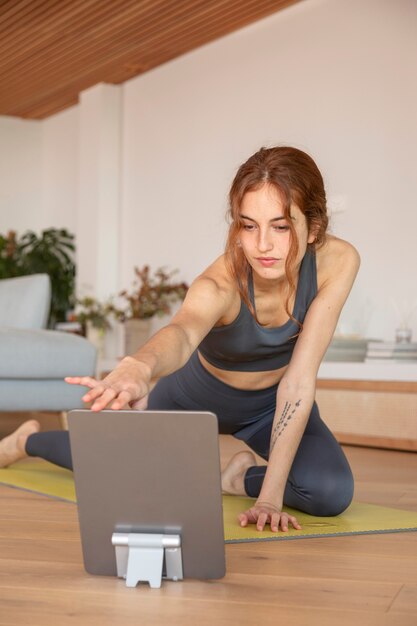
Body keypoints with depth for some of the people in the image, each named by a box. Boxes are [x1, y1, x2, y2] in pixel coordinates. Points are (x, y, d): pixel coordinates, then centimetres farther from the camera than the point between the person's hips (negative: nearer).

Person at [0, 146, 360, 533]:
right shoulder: (220, 284, -38)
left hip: (271, 401, 2)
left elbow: (299, 381, -30)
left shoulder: (338, 261, -30)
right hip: (197, 394, -1)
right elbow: (183, 331, -61)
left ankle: (240, 478, 9)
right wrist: (138, 368, -85)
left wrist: (271, 494, -34)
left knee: (332, 494, -22)